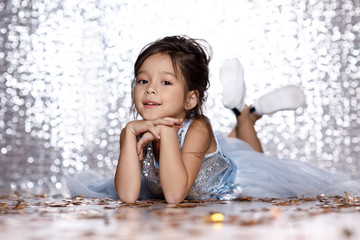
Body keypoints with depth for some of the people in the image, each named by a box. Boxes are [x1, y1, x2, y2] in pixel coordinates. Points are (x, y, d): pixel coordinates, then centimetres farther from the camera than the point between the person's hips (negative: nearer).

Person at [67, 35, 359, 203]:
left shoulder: (197, 128, -40)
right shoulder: (136, 132, -28)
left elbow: (175, 194, -51)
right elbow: (127, 195, -39)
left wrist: (167, 131, -53)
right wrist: (130, 133, -46)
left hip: (230, 183, -4)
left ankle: (247, 115, 37)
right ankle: (237, 112, 36)